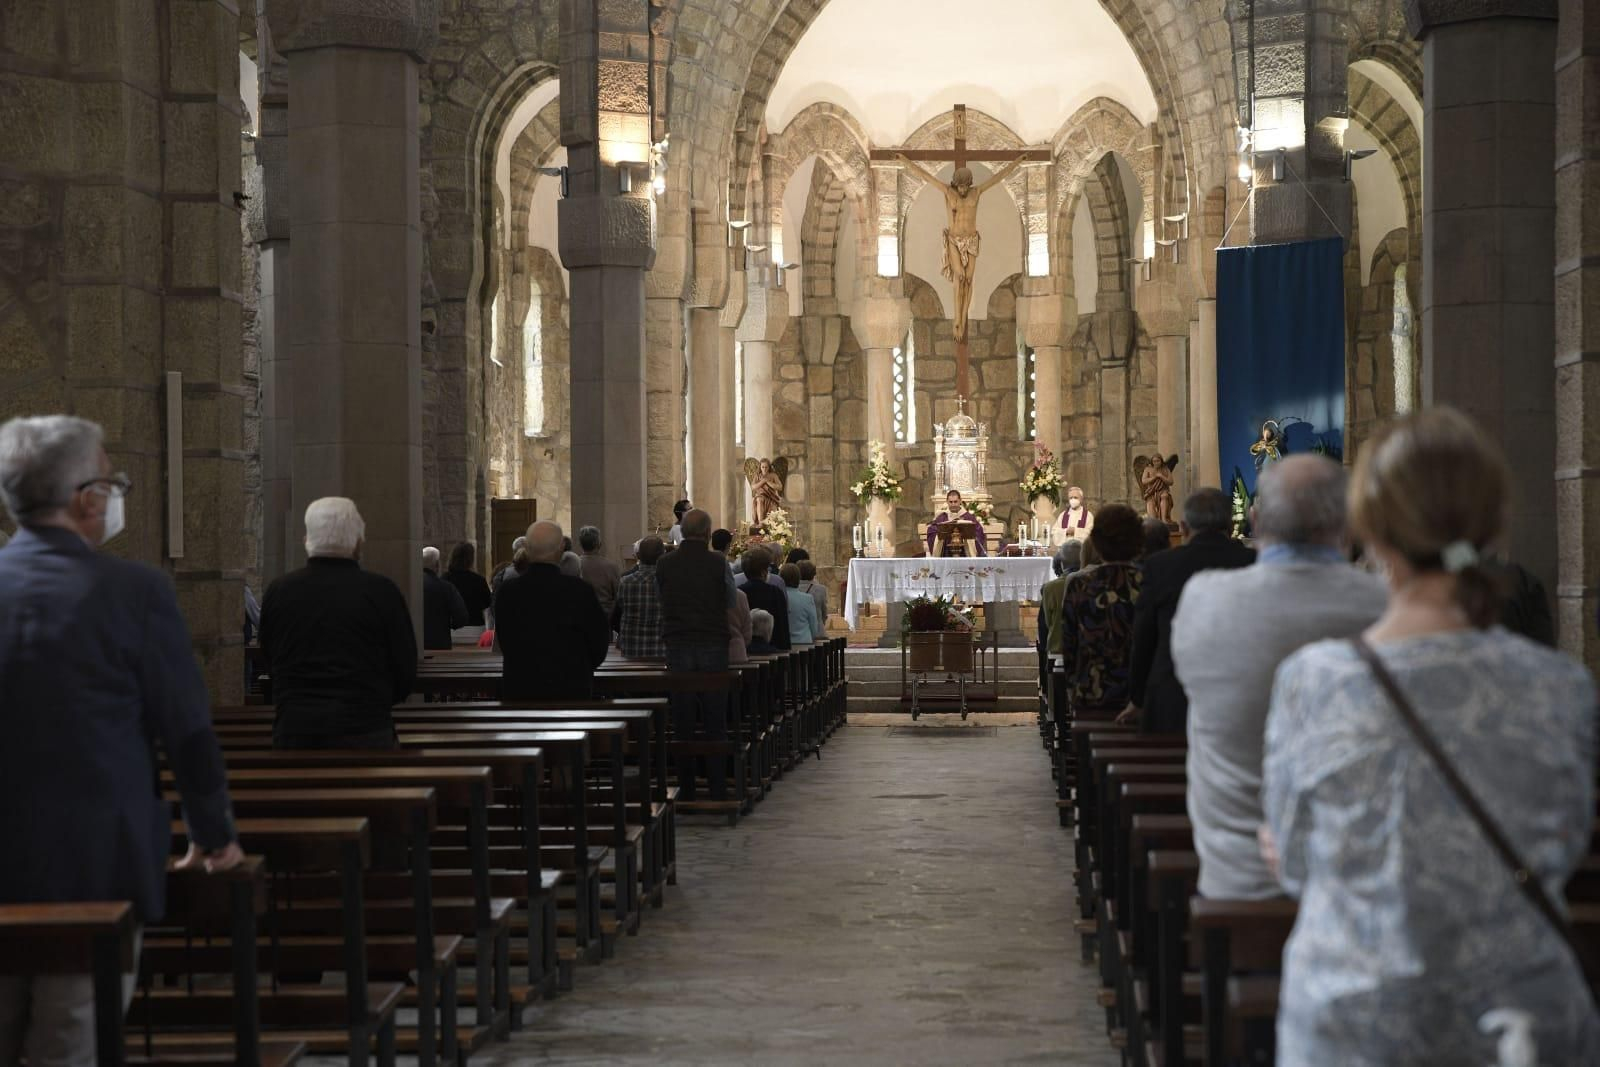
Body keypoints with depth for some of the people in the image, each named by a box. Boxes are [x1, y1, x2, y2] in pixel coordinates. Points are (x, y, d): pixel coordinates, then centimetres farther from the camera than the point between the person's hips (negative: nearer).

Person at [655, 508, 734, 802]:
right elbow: (730, 600, 4)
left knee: (682, 723, 6)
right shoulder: (718, 563, -6)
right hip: (713, 644, -1)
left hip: (678, 646, 1)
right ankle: (718, 789, 4)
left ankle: (686, 788, 7)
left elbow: (663, 602, 8)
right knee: (715, 723, 4)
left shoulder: (665, 565, -2)